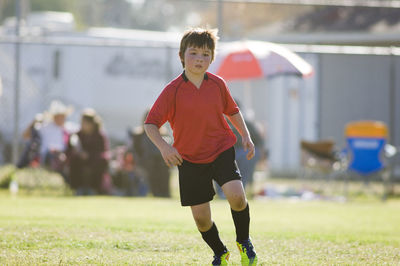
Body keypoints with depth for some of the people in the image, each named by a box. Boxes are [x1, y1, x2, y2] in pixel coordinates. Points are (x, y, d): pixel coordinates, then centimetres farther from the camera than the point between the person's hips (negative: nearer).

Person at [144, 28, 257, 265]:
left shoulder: (218, 84, -1)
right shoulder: (173, 90, -10)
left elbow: (232, 111, 18)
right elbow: (150, 124, -10)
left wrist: (246, 136, 5)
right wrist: (163, 146, -27)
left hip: (221, 150, 1)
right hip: (190, 159, -1)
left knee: (236, 196, -24)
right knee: (201, 218, 1)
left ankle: (244, 242, 3)